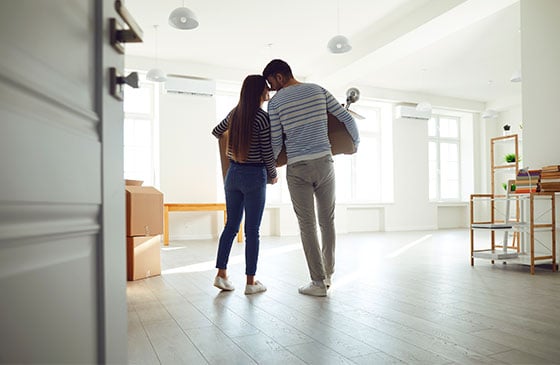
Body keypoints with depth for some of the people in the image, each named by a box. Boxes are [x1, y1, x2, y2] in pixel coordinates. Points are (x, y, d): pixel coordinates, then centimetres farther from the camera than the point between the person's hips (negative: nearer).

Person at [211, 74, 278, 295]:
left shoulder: (235, 113, 7)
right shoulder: (262, 118, -12)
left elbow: (216, 132, 23)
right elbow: (268, 153, -11)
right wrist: (273, 175, 6)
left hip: (233, 173, 6)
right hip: (254, 175, -6)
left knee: (231, 225, 13)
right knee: (252, 230, 1)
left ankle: (221, 274, 14)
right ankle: (250, 282, 9)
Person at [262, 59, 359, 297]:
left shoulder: (275, 102, -2)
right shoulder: (318, 91, 7)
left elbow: (276, 142, -1)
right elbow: (347, 119, 8)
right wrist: (356, 143, 25)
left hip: (297, 168, -3)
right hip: (324, 162, 3)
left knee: (307, 225, 4)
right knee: (327, 221, 15)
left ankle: (318, 282, 7)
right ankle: (327, 274, 27)